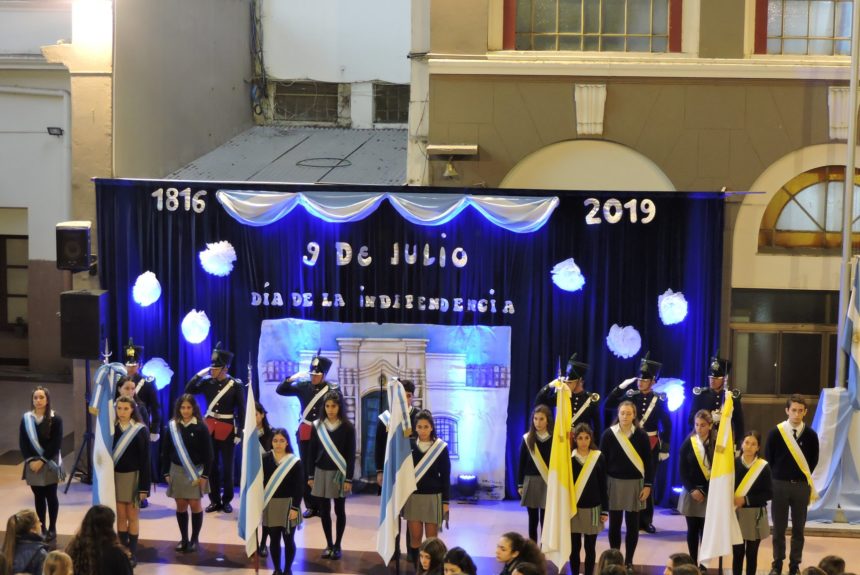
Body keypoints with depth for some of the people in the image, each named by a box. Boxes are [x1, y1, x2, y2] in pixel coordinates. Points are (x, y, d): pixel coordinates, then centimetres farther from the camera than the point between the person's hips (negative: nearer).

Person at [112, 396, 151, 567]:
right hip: (116, 476, 3)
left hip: (133, 476, -3)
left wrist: (144, 487, -12)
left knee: (132, 516, 3)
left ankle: (132, 553, 8)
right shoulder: (112, 428, 0)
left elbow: (145, 459, -9)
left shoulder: (140, 430, -9)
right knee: (121, 516, 7)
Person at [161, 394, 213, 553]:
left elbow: (208, 453, -7)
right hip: (177, 471, 3)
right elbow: (166, 451, 5)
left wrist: (205, 475, -10)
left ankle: (194, 539, 13)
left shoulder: (201, 427, -9)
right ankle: (184, 538, 17)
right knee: (181, 505, 7)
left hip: (195, 472, -2)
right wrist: (166, 473, 2)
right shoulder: (172, 426, -1)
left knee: (195, 504, 1)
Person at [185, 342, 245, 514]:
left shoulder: (236, 385, -9)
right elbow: (188, 391, -4)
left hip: (228, 430, -3)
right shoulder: (207, 382, 1)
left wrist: (239, 433, -9)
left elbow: (241, 411, -7)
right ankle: (214, 500, 16)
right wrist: (200, 373, -10)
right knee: (211, 465, 7)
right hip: (210, 428, 3)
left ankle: (227, 500, 15)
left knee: (227, 466, 4)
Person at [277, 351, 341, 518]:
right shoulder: (303, 386, 2)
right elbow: (280, 391, 3)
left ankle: (322, 506, 7)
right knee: (306, 470, 5)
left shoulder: (333, 390, -8)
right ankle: (310, 506, 13)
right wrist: (291, 379, -13)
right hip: (305, 433, 3)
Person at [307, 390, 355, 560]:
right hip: (321, 472, 2)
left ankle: (337, 545, 14)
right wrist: (311, 475, 3)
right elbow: (312, 452, 5)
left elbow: (351, 455, -6)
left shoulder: (347, 427, -6)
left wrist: (349, 478, -10)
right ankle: (329, 544, 16)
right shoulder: (317, 425, 1)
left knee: (339, 510, 4)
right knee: (324, 510, 5)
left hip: (339, 473, -2)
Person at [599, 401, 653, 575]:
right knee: (614, 524, 7)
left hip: (634, 484, 0)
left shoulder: (641, 435, -3)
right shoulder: (609, 434, -4)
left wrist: (648, 485, -6)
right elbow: (602, 461, 0)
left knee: (632, 525, 5)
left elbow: (648, 461, 0)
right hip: (614, 483, 0)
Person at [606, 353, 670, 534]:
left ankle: (646, 520, 15)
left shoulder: (660, 400, -3)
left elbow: (667, 426, -1)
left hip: (651, 445, -1)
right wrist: (622, 386, -12)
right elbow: (609, 404, -4)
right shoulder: (631, 396, 0)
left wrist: (665, 449, -4)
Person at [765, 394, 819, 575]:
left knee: (798, 528, 8)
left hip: (801, 486, 1)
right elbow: (768, 458, 2)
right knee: (779, 528, 6)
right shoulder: (776, 432, -8)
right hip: (779, 485, -1)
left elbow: (813, 460, 7)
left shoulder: (810, 434, -4)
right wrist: (776, 478, 5)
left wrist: (804, 478, 7)